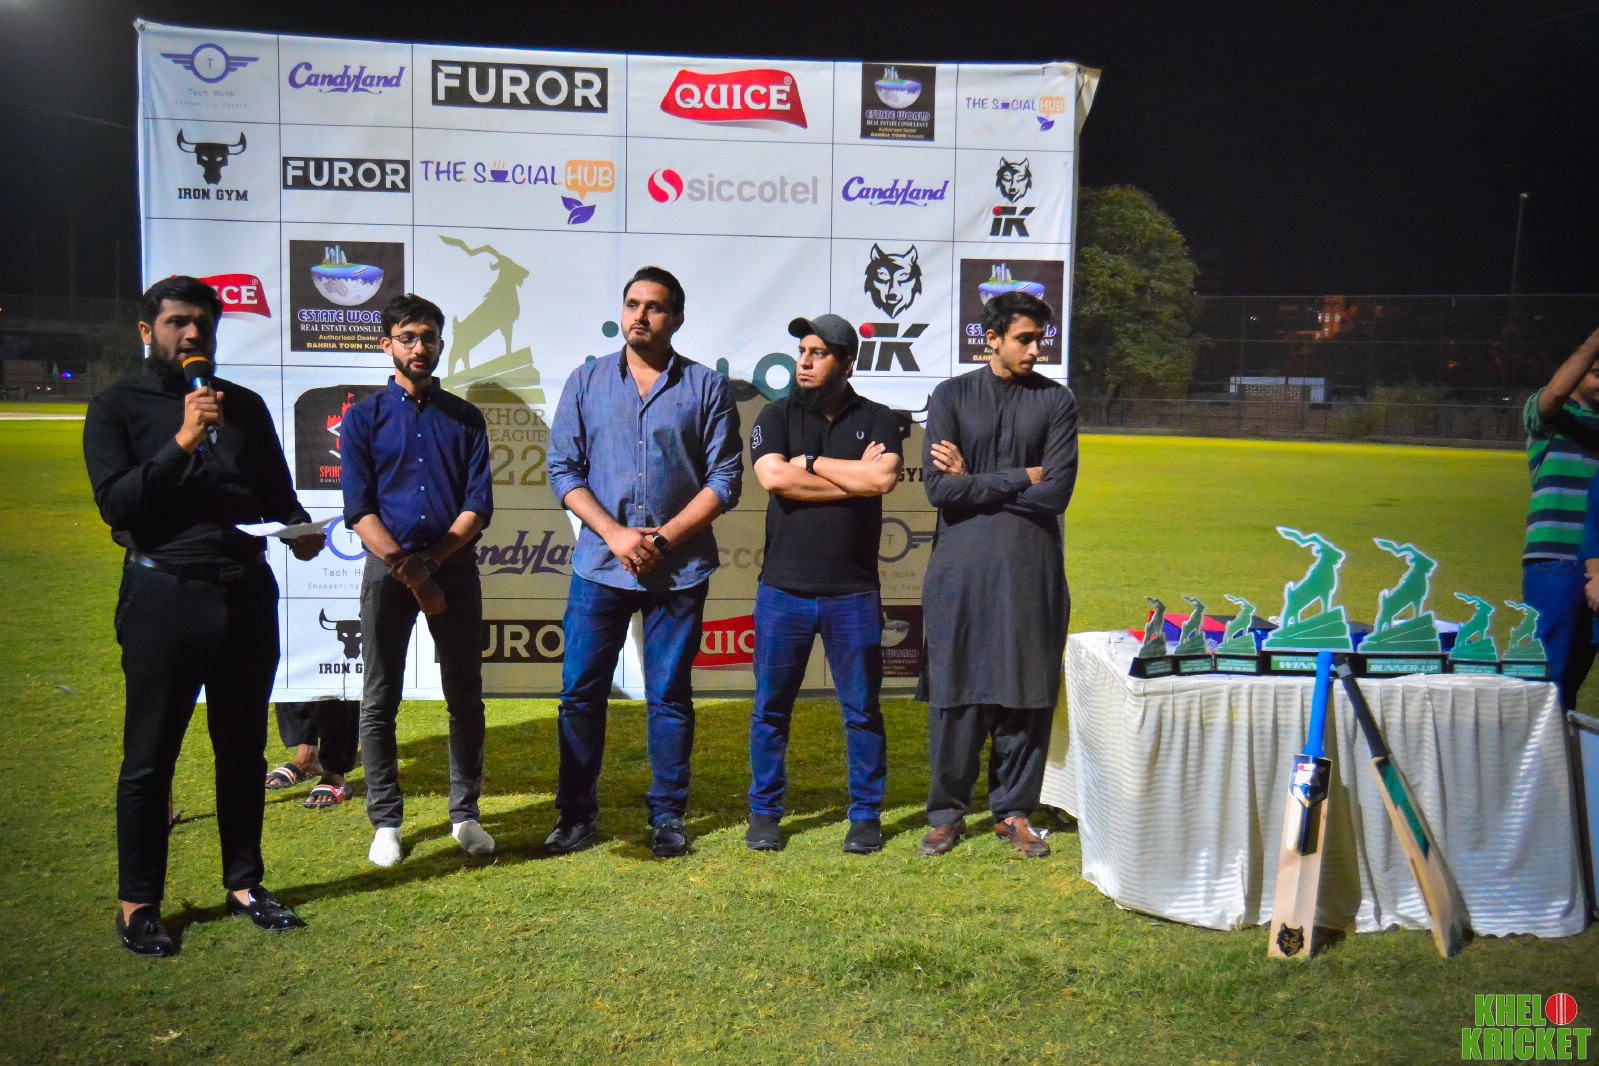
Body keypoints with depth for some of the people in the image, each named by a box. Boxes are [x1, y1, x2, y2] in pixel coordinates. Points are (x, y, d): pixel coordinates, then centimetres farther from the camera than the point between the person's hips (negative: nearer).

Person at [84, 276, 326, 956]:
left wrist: (299, 530, -6)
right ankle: (137, 905, 18)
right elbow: (115, 503, -10)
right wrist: (183, 441, -19)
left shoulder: (245, 405, 13)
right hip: (164, 596, -4)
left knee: (243, 751, 12)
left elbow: (278, 492, 15)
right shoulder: (118, 408, 1)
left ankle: (244, 884, 26)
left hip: (248, 593, 4)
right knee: (149, 759, 4)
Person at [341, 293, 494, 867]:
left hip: (455, 567, 1)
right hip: (388, 571, -1)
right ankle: (385, 821, 16)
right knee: (379, 701, 4)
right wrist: (409, 573, -12)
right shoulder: (364, 417, 4)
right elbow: (360, 510, -4)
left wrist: (430, 563, -10)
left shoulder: (465, 419, 9)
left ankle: (465, 813, 17)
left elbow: (478, 505, 1)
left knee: (465, 698, 5)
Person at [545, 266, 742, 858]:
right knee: (580, 691, 4)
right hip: (599, 565, 2)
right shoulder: (586, 382, 7)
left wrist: (664, 537, -10)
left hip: (679, 570, -1)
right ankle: (576, 815, 18)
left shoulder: (707, 387, 3)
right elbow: (563, 469, 3)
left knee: (669, 696, 7)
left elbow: (725, 479, -1)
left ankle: (667, 816, 20)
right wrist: (615, 534, -10)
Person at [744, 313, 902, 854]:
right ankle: (764, 813, 23)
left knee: (862, 708, 7)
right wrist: (855, 476, -11)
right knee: (770, 707, 8)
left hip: (853, 593, 0)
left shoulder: (875, 419, 5)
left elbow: (884, 478, -15)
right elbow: (773, 478, -14)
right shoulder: (776, 416, 6)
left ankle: (866, 815, 21)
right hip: (783, 590, 1)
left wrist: (812, 462, -9)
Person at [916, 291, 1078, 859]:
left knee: (1027, 695, 5)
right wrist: (1020, 478, -8)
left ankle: (1014, 811, 20)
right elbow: (939, 487, -7)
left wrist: (975, 480, -5)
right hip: (960, 564, 0)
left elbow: (1056, 492, -7)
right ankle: (948, 813, 17)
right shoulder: (952, 396, 5)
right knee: (954, 693, 4)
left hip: (1031, 567, 1)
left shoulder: (1057, 401, 5)